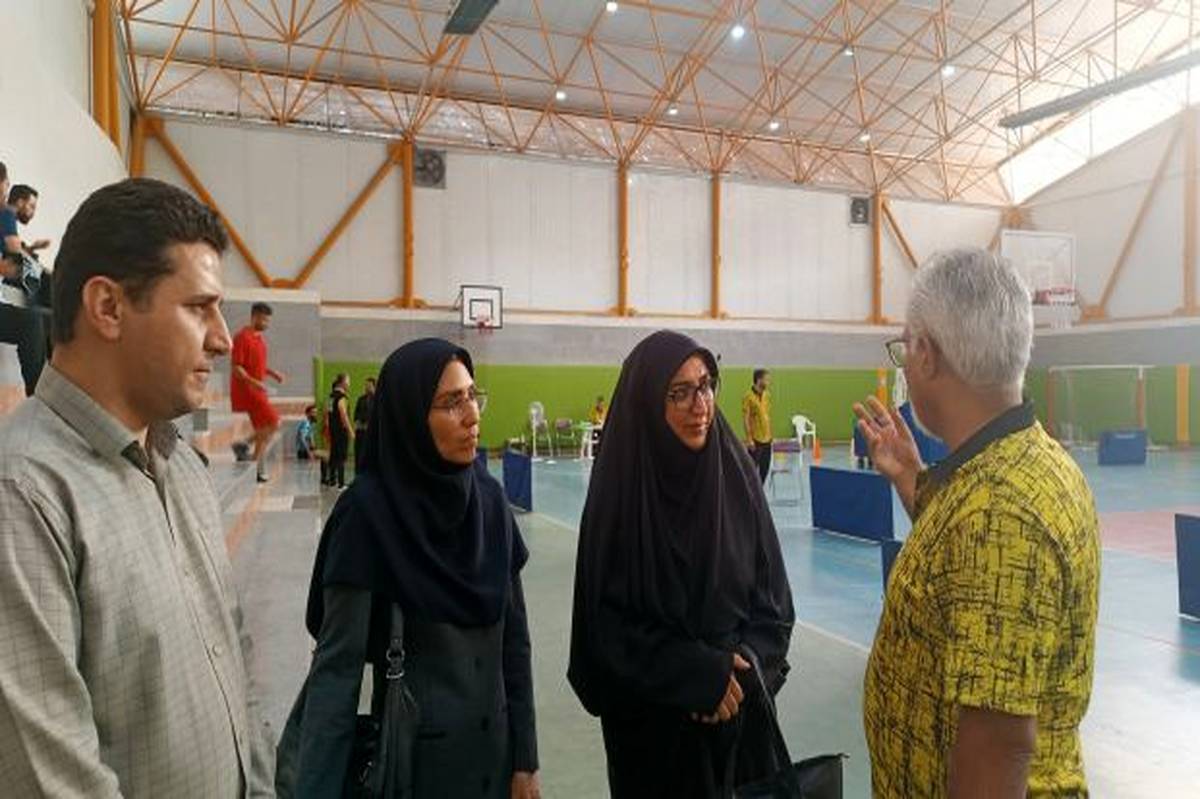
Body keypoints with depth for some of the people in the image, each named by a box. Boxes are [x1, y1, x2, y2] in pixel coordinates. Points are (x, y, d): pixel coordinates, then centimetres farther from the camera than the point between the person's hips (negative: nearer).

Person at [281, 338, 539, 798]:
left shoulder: (489, 497, -4)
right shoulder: (369, 510, -18)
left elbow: (515, 637, 1)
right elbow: (337, 665, -17)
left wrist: (526, 759, 2)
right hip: (411, 756, -4)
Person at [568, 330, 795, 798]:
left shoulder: (735, 471, -4)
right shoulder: (620, 488, -13)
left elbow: (772, 589, 1)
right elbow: (609, 620, -11)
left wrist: (746, 664, -12)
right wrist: (699, 673, -15)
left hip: (741, 699, 3)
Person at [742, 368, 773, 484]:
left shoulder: (767, 395, 8)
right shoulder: (749, 396, -14)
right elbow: (745, 419, -14)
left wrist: (769, 434, 14)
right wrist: (749, 439, -17)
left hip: (767, 439, 7)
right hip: (755, 440, -7)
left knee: (765, 469, 13)